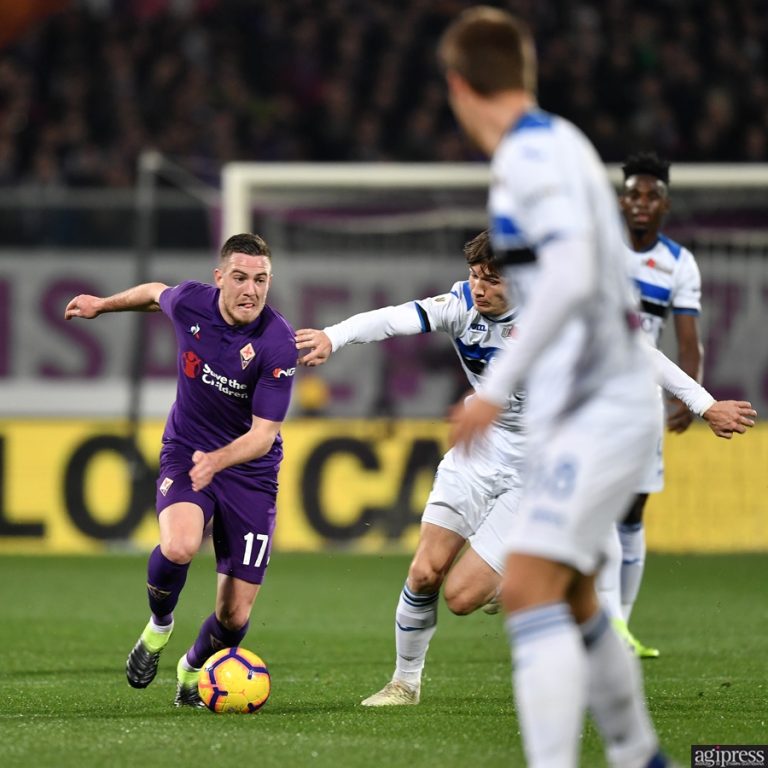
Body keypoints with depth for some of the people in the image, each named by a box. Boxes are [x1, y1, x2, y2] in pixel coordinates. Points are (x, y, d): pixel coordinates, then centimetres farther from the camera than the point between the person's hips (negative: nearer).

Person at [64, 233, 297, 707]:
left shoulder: (278, 343, -21)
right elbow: (157, 293, 15)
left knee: (235, 617, -2)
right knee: (179, 547, -34)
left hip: (250, 470, -1)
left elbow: (263, 434, -22)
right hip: (185, 454, 1)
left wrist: (218, 460, -41)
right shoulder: (189, 303, -12)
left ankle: (192, 670, 34)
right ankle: (159, 626, 0)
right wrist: (103, 305, 29)